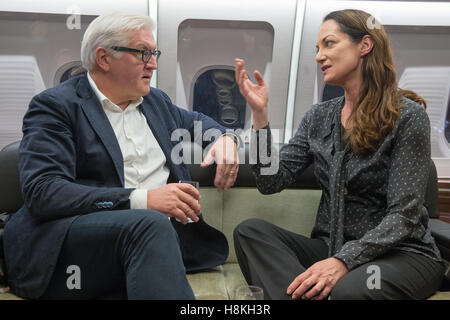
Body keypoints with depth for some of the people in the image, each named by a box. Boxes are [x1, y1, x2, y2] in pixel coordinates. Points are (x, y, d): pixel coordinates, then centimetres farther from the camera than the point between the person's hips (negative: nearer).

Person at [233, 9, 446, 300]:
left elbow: (403, 215, -13)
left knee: (350, 289, -38)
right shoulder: (319, 117, 6)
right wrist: (260, 112, -11)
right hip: (331, 247, 5)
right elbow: (272, 182, -3)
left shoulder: (408, 116, -8)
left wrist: (344, 261, -26)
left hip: (401, 252, -5)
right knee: (250, 231, -20)